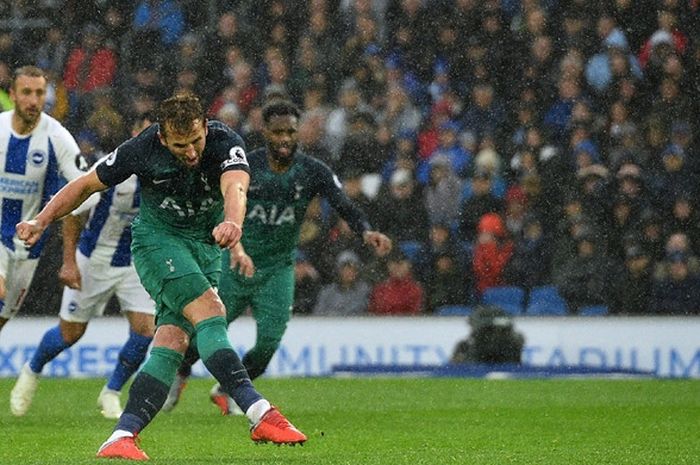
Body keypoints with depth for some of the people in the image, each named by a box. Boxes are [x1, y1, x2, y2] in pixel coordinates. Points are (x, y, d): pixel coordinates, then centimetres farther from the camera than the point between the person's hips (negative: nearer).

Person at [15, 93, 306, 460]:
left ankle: (122, 437, -12)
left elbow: (234, 187, -43)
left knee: (173, 342, -11)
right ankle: (260, 415, -33)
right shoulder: (142, 149, -20)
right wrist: (42, 221, -13)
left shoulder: (225, 143, -22)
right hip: (157, 239, -3)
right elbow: (87, 184, -4)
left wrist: (232, 222, -65)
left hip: (206, 245, 3)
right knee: (208, 309, -25)